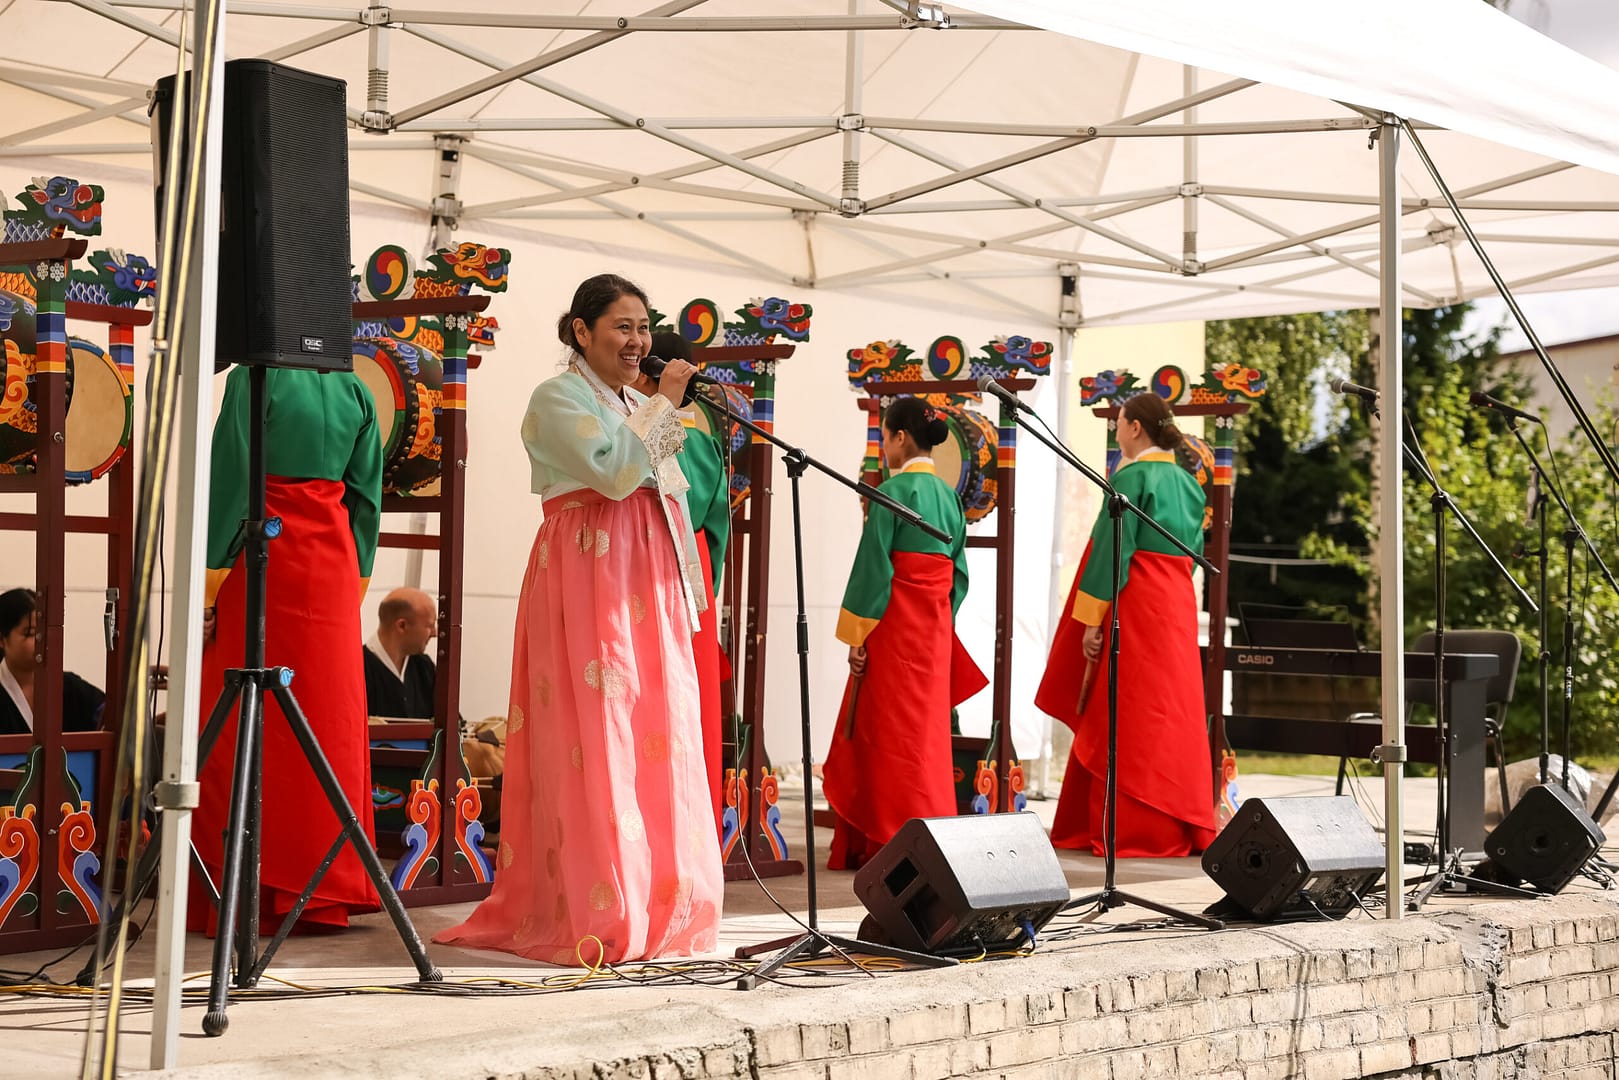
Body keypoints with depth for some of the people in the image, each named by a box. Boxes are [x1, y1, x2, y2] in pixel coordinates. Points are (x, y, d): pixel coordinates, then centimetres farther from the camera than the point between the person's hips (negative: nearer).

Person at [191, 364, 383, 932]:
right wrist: (357, 577, 14)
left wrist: (210, 578, -7)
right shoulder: (355, 391, 7)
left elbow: (230, 480, -10)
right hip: (332, 562, 5)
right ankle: (326, 891, 11)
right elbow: (366, 495, 8)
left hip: (262, 557, -5)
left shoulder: (252, 380, -7)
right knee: (330, 719, 8)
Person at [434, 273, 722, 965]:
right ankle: (589, 918, -8)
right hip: (587, 577, -8)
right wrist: (665, 406, -8)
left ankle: (652, 905, 9)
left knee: (655, 736, 4)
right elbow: (614, 471, -17)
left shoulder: (640, 408, 22)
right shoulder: (558, 399, -2)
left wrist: (688, 589, 19)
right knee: (593, 736, -10)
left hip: (649, 585, 8)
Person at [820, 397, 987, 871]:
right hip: (936, 628, 7)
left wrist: (855, 635, -10)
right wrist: (941, 622, 18)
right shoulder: (948, 496, 9)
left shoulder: (893, 492, -12)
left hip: (895, 624, -7)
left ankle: (889, 844, 1)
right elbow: (959, 572, 12)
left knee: (889, 733, -1)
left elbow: (872, 568, -14)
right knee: (927, 732, 12)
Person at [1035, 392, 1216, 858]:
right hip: (1179, 604, 8)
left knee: (1128, 719, -4)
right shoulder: (1187, 481, 13)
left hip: (1136, 606, -8)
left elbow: (1112, 549, -15)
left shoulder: (1132, 476, -11)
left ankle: (1133, 831, -3)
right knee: (1171, 714, 11)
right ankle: (1181, 828, 14)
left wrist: (1091, 619, -14)